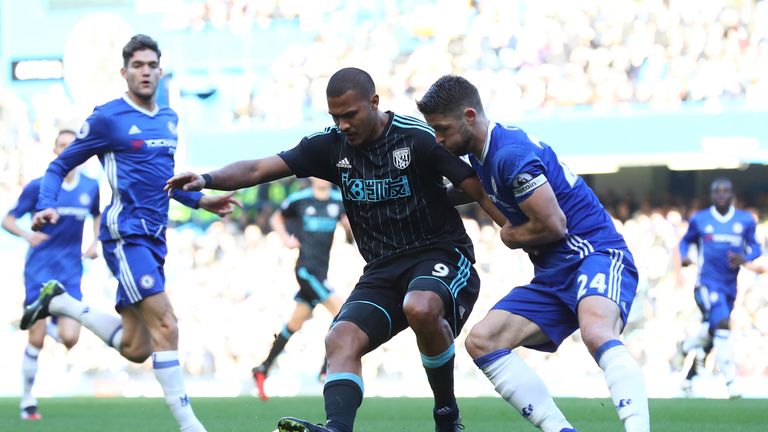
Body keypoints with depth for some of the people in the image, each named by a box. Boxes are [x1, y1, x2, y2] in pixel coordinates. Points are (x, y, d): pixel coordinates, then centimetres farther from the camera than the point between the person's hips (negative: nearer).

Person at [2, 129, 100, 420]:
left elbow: (97, 216, 24)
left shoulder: (90, 187, 3)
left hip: (71, 273, 3)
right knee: (36, 340, -5)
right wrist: (26, 234, -22)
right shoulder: (39, 186, -6)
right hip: (39, 270, -3)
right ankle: (27, 401, 11)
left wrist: (95, 243, 7)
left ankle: (54, 325, 28)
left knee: (69, 339, -9)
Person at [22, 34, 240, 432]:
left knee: (135, 349, 8)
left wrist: (201, 201, 21)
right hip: (125, 234, -8)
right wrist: (46, 206, -15)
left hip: (154, 239, 8)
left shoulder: (169, 119, 15)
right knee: (165, 325, -19)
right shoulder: (107, 118, -6)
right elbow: (60, 166, 1)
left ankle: (58, 301, 27)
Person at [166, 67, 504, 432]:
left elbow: (480, 192, -10)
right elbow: (258, 169, -2)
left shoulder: (418, 138, -12)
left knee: (420, 308, -37)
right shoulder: (331, 145, 2)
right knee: (341, 340, -19)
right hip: (382, 269, 5)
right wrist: (207, 179, -18)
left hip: (440, 254, -5)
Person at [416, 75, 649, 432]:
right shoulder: (482, 154, 13)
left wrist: (511, 237, -1)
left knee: (596, 332, -39)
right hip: (554, 274, 10)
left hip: (596, 254, -10)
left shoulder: (511, 154, -17)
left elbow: (553, 225, -19)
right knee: (481, 341, -5)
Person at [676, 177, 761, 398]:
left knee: (712, 333, 11)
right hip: (707, 282, -4)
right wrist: (683, 257, -5)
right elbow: (686, 241, 16)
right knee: (722, 323, -25)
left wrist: (745, 258, -13)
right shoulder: (700, 220, 3)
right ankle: (730, 380, -23)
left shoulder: (745, 220, 6)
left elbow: (756, 247, 9)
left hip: (729, 286, 4)